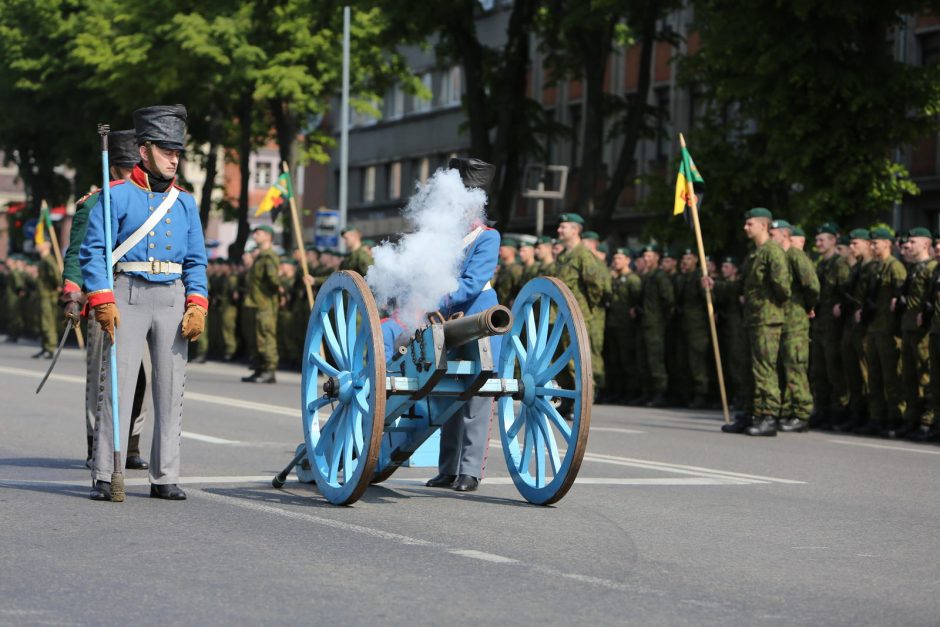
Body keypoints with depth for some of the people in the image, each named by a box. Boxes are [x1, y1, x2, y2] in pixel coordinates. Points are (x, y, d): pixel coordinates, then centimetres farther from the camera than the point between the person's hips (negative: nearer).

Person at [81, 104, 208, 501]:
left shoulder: (185, 203, 14)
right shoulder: (117, 196, 0)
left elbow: (196, 261, 15)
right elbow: (92, 251, -4)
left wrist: (197, 306, 1)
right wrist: (102, 302, -14)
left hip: (173, 300, 4)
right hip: (128, 297, -4)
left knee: (171, 390, 4)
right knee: (117, 386, -7)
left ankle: (165, 478, 10)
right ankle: (104, 477, -5)